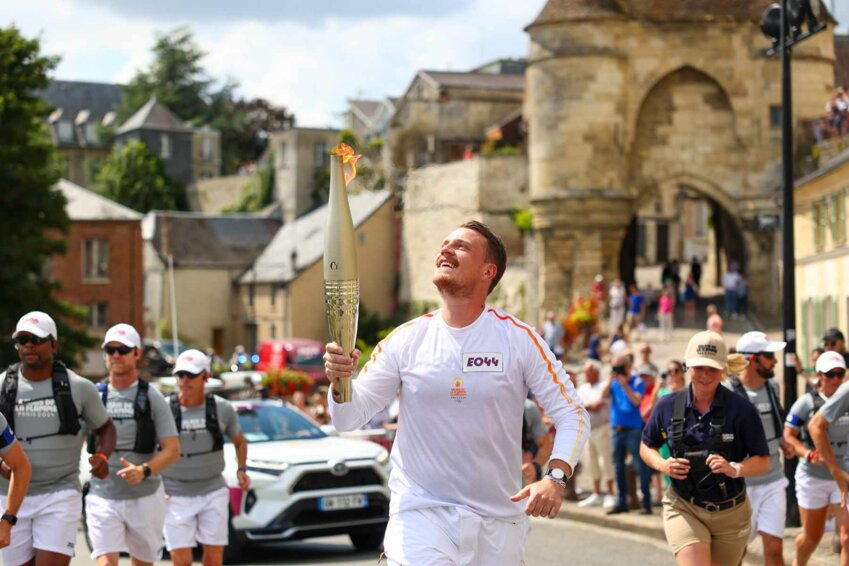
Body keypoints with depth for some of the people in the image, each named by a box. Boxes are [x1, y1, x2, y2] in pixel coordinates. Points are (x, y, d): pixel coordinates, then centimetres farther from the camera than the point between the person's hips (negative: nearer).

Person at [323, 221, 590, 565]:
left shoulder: (520, 339, -3)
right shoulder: (405, 339, -1)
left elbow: (572, 414, -3)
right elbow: (349, 419, 0)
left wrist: (556, 477, -19)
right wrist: (339, 382, -22)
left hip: (498, 520, 1)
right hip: (421, 511, -1)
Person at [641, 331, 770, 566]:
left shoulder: (741, 409, -9)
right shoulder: (668, 406, -3)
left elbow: (762, 462, -6)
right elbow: (646, 446, 12)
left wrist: (734, 469, -27)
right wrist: (662, 464, -10)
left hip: (730, 513, 1)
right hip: (684, 508, 0)